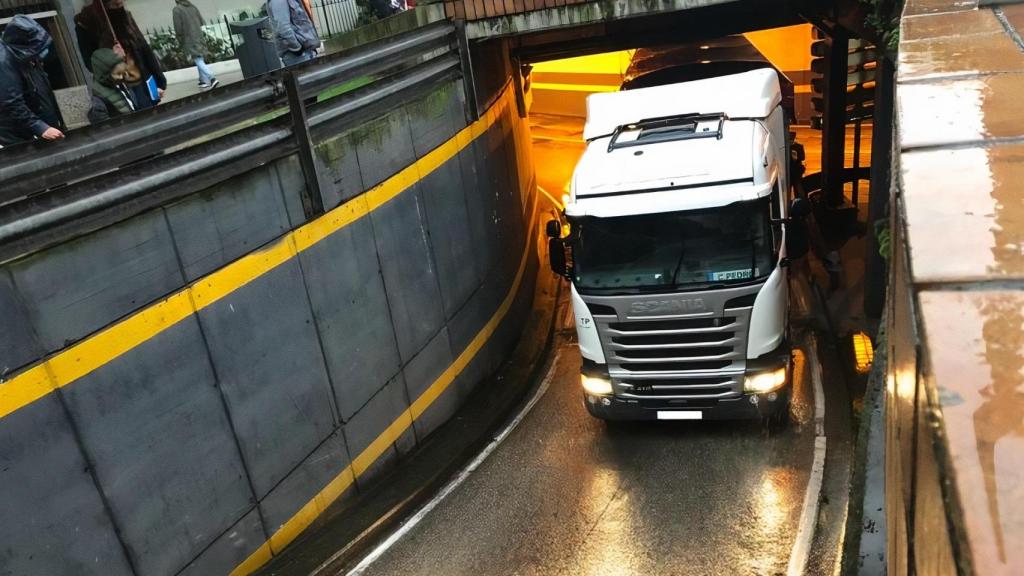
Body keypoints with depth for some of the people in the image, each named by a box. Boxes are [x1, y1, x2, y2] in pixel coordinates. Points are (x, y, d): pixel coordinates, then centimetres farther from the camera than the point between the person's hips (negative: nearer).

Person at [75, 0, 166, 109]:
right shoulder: (85, 25, -10)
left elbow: (145, 50, 4)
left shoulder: (125, 16, 0)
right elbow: (90, 64, -4)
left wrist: (160, 82, 3)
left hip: (143, 83, 3)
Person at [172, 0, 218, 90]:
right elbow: (201, 22, 9)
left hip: (189, 40, -6)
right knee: (199, 59, 15)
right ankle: (203, 80, 18)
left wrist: (180, 42, 1)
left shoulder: (176, 9, -10)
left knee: (198, 61, -6)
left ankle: (212, 79, -18)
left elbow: (178, 28, -10)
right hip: (199, 36, 6)